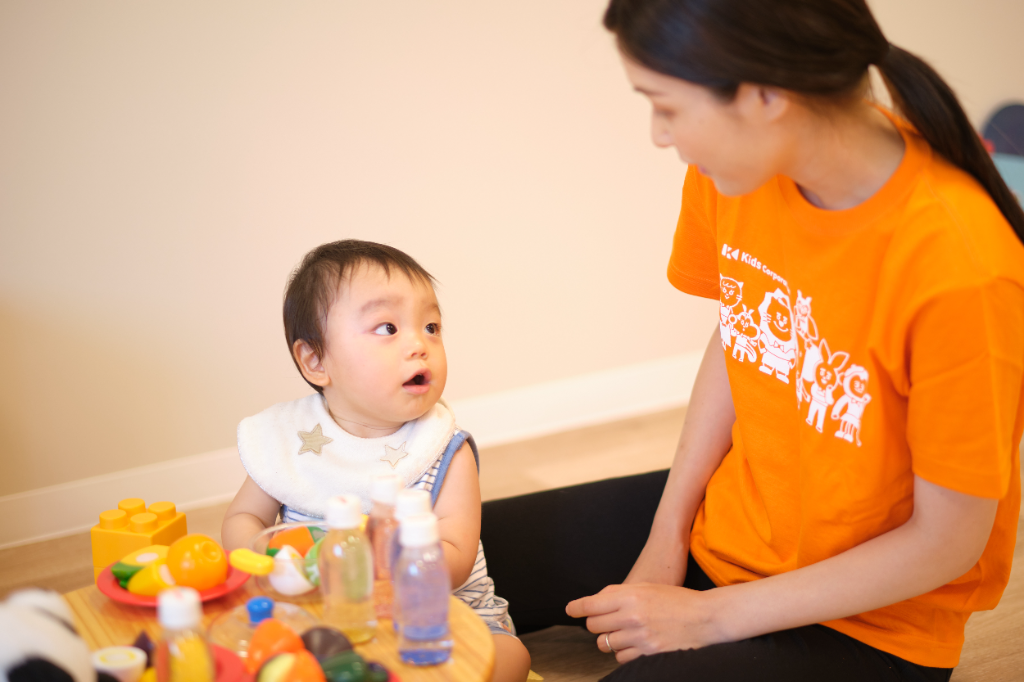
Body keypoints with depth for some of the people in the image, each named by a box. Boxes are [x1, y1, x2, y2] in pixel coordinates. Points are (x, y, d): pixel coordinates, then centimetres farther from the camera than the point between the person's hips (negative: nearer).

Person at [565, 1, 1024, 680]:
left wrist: (709, 616, -15)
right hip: (718, 538, 6)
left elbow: (947, 542, -20)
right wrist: (665, 540, 0)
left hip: (865, 627, -6)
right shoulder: (739, 168, -12)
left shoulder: (962, 270, -31)